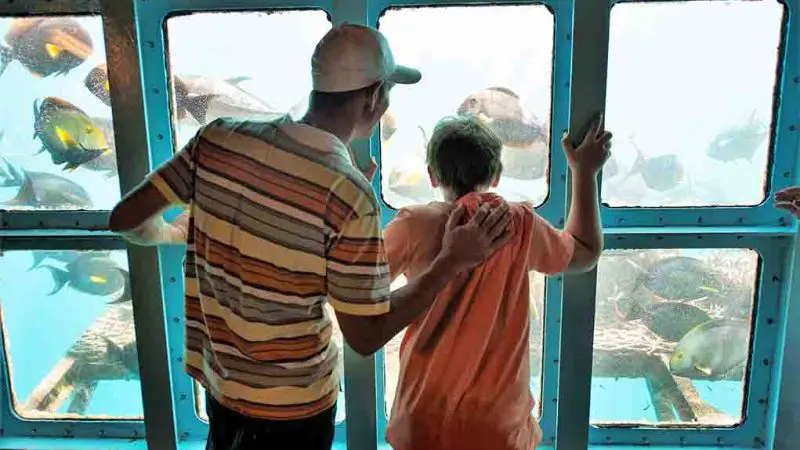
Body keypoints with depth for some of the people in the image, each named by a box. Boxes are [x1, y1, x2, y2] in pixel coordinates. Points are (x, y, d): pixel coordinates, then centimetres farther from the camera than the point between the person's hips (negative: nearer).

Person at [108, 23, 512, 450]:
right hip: (292, 406, -4)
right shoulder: (349, 195, -26)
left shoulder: (219, 137, -13)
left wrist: (178, 233, 15)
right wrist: (452, 261, -14)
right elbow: (366, 336, -20)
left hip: (219, 380, 5)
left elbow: (126, 219, -6)